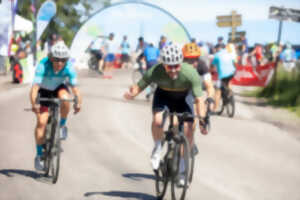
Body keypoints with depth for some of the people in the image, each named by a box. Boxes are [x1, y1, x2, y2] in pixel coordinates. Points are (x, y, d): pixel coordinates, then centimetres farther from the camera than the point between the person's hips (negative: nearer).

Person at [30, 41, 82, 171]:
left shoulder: (69, 68, -27)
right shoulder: (43, 66, -34)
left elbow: (74, 86, -31)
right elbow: (35, 87, -41)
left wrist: (78, 102, -48)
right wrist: (34, 104, -56)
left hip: (59, 88, 1)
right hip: (44, 91, -1)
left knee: (65, 98, -34)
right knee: (41, 122, -13)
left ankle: (62, 125, -8)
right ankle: (39, 155, -2)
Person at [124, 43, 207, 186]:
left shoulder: (190, 73, -36)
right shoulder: (154, 72, -34)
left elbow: (199, 100, -34)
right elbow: (139, 86, -22)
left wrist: (201, 120, -43)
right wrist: (132, 94, -44)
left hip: (183, 97, 0)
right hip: (163, 95, 0)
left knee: (188, 130, -14)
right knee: (157, 120, -30)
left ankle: (181, 170, 4)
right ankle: (157, 148, 1)